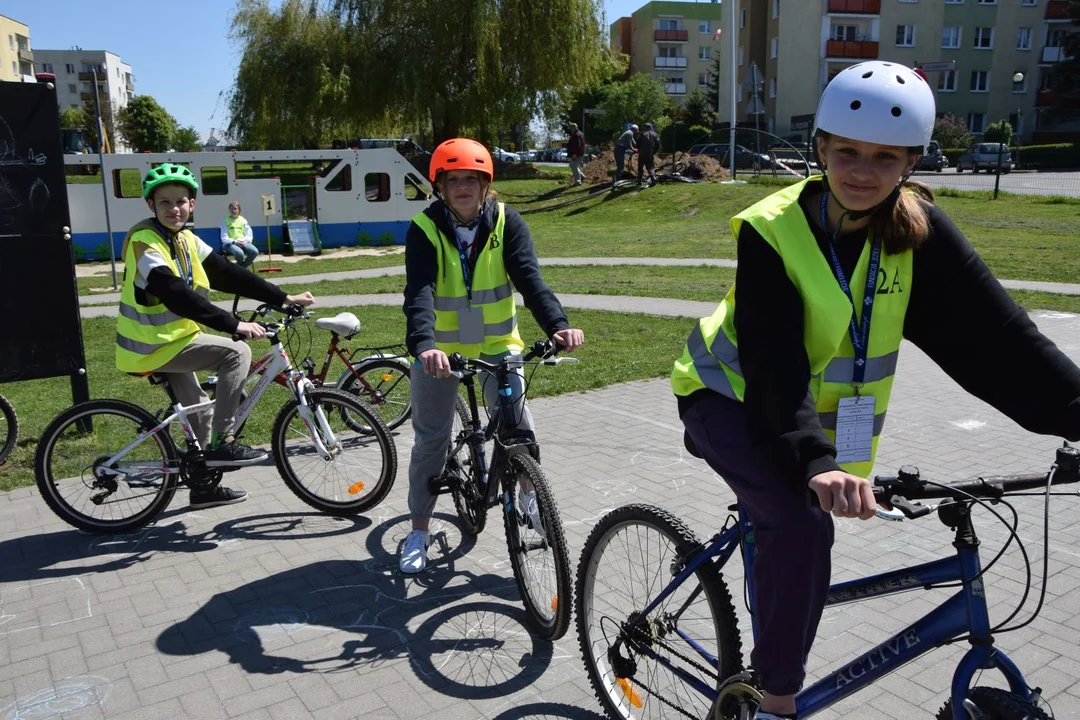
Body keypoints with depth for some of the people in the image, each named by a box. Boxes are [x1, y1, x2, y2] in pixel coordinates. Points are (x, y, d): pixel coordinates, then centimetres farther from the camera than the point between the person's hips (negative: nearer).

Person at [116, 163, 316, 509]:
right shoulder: (146, 243, -21)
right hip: (152, 346, -9)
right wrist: (233, 325, -39)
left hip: (169, 339, 9)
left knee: (198, 408, 19)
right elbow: (178, 296, -33)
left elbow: (228, 274, 0)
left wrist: (284, 298, -7)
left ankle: (203, 486, 35)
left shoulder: (185, 240, 5)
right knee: (236, 352, -19)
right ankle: (222, 444, -14)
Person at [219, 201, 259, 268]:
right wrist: (234, 242, -17)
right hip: (230, 243, -3)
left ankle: (242, 267, -7)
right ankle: (241, 268, -6)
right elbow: (224, 238, 0)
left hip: (243, 243, 3)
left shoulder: (243, 220, 16)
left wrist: (245, 241, -10)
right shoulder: (225, 221, 7)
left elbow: (249, 235, 12)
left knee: (255, 251, -29)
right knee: (239, 253, -38)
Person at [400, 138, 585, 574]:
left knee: (515, 418, -14)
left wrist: (558, 324, -41)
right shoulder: (425, 229, -15)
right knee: (430, 439, 4)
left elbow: (529, 277, -23)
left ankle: (531, 492, 16)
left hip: (496, 343, 1)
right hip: (439, 348, -1)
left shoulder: (506, 222, -11)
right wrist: (424, 344, -48)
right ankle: (419, 531, 21)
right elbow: (419, 292, -29)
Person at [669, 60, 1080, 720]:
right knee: (803, 526, -28)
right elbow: (773, 363, -32)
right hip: (733, 396, -5)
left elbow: (995, 333, -17)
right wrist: (815, 462, -44)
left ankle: (770, 658, 48)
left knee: (794, 530, 20)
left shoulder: (920, 231, -13)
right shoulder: (772, 231, -24)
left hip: (820, 411, 5)